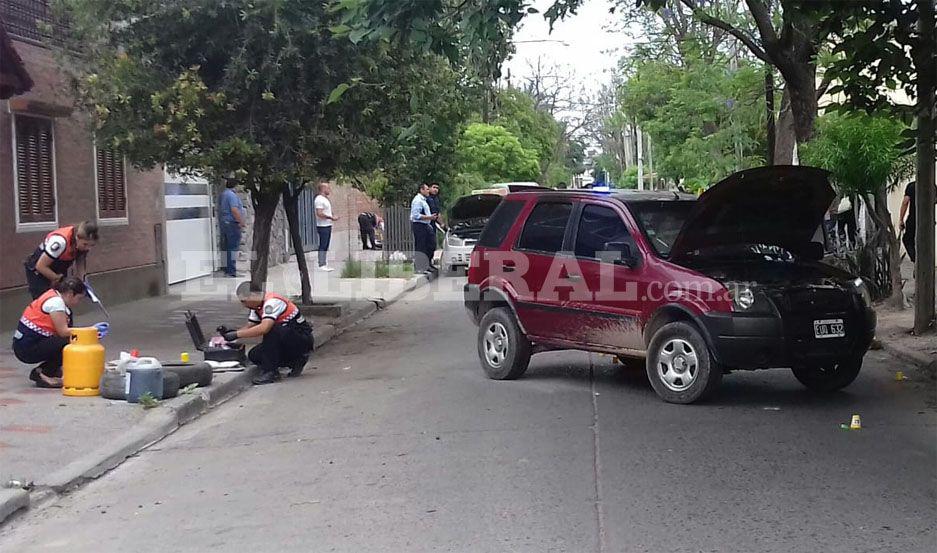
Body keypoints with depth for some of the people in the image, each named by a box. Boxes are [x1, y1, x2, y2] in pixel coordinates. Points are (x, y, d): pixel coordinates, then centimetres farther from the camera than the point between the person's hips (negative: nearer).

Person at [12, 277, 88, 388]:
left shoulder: (54, 296, 13)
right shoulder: (56, 302, -16)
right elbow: (63, 331, -18)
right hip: (27, 348, -10)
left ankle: (40, 371, 9)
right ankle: (44, 375, -7)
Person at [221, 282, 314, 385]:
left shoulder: (272, 302, -24)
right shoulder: (257, 305, 5)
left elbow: (264, 328, -37)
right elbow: (249, 326, 12)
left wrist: (237, 334, -30)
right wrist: (231, 332, -6)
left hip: (302, 338, -10)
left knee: (271, 330, -32)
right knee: (254, 355, -2)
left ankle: (270, 371, -20)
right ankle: (295, 361, 10)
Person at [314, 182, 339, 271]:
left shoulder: (325, 199, 18)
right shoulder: (319, 199, -14)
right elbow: (319, 213, -21)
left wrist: (333, 217, 13)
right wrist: (330, 217, -19)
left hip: (328, 225, 10)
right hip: (323, 226, -10)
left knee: (326, 247, 10)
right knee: (322, 246, -7)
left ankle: (325, 265, 14)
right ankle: (321, 265, -5)